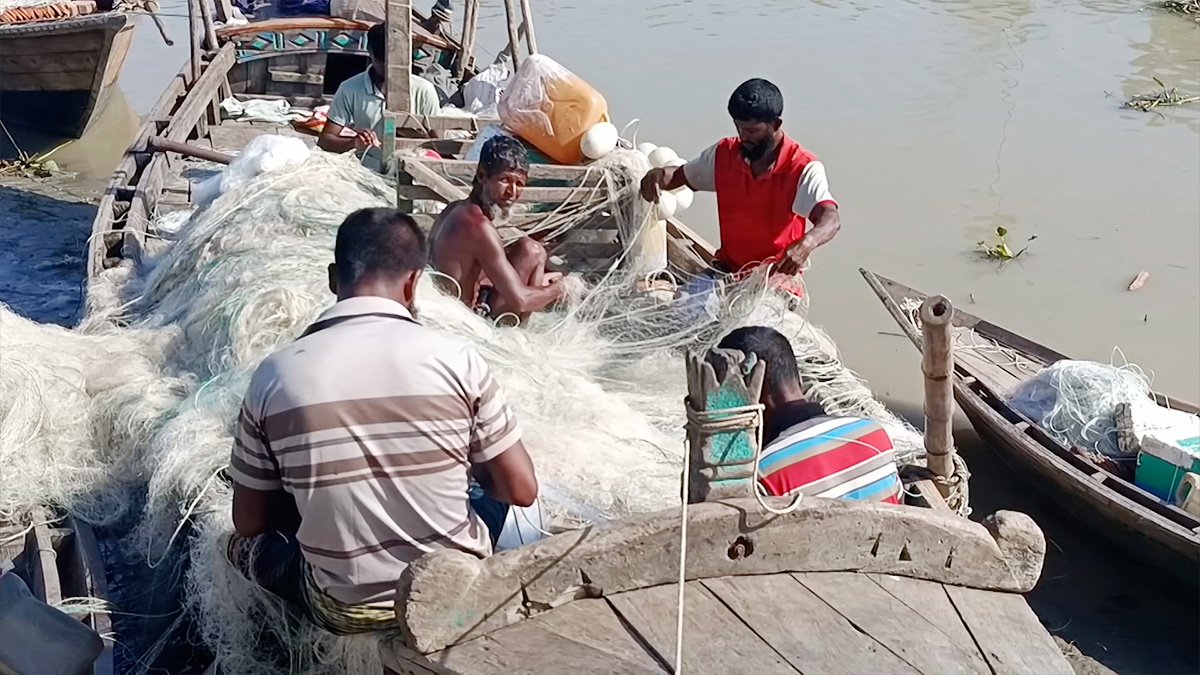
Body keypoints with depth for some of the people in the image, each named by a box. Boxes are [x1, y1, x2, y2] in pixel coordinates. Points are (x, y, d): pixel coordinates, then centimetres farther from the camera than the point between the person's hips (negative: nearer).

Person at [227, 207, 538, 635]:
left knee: (247, 543, 29)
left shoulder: (275, 375, -10)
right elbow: (522, 490, -7)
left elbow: (250, 523, 0)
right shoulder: (455, 359, -13)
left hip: (345, 612, 0)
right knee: (496, 487, 29)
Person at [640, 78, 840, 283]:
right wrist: (658, 175, -10)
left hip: (778, 276, -4)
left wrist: (805, 245, -54)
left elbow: (830, 220, -30)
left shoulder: (803, 168, -15)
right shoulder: (724, 154, 2)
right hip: (727, 270, 4)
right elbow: (679, 175, 17)